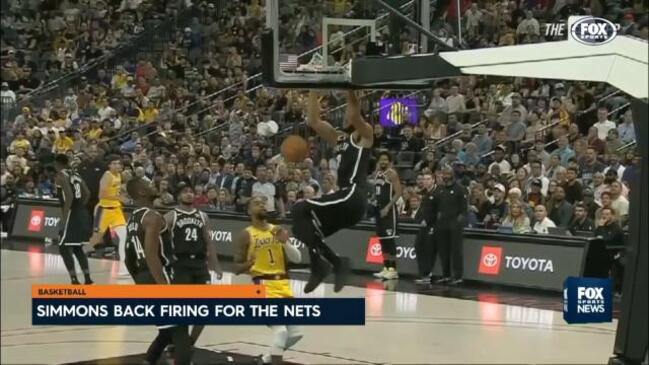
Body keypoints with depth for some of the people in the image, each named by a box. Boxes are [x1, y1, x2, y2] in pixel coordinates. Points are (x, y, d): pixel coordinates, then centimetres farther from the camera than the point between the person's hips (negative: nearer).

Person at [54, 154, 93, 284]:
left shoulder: (61, 176, -10)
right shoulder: (76, 175, 15)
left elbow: (69, 196, -21)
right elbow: (87, 193, 14)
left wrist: (64, 217, -18)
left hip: (72, 214, -8)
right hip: (82, 213, 8)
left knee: (64, 248, -2)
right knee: (77, 248, 19)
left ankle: (74, 280, -10)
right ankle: (87, 278, 17)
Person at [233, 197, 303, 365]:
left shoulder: (278, 230, 12)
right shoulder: (246, 235, -2)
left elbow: (297, 259, 6)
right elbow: (237, 268, -3)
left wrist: (285, 242, -10)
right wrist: (249, 263, -24)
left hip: (284, 283, 6)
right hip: (264, 284, -6)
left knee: (295, 333, 10)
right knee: (280, 330, -20)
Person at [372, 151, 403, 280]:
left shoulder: (392, 173, -9)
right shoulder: (377, 173, 16)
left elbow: (399, 192, -16)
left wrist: (388, 207, -21)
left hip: (388, 209, -9)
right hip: (379, 208, 9)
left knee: (390, 239, -10)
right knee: (382, 239, 9)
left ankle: (393, 269, -10)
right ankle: (386, 268, 14)